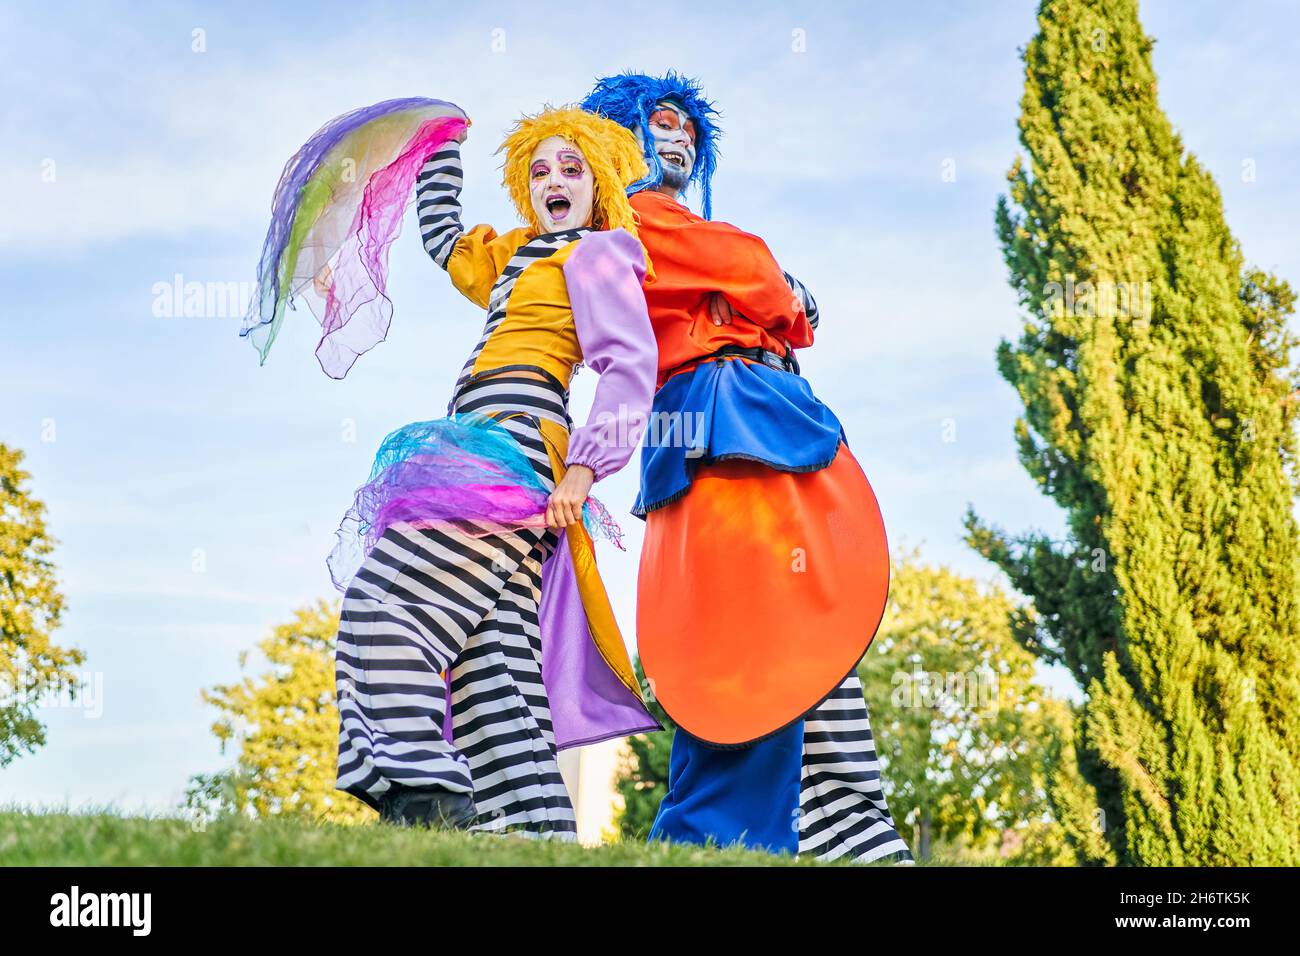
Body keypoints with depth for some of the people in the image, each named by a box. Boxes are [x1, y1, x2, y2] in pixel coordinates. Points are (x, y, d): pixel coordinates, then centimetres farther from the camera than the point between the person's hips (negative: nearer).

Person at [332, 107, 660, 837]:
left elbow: (632, 366, -8)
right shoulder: (516, 256, 29)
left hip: (511, 444, -9)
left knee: (389, 605, -20)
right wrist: (445, 144, 48)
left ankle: (427, 795, -28)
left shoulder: (596, 253, 4)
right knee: (490, 655, -1)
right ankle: (539, 825, -5)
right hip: (485, 456, 9)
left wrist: (583, 470, -18)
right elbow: (442, 237, 47)